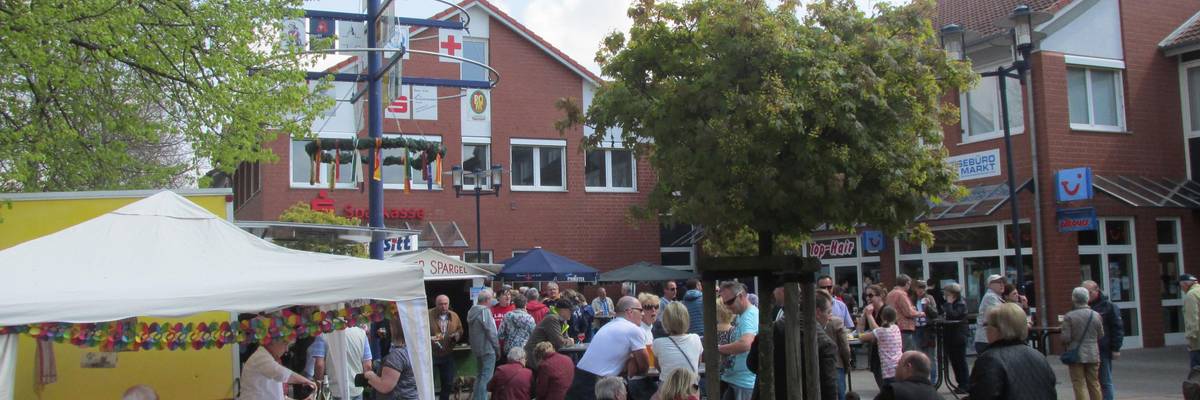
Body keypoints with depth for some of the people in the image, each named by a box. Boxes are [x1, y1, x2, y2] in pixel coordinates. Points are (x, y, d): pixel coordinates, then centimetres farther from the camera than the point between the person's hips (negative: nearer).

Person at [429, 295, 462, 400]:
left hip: (447, 355, 4)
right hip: (430, 354, -4)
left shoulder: (454, 316, 3)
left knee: (448, 382, 12)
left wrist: (457, 335, -9)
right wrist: (428, 338, -27)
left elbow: (460, 330, 13)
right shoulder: (428, 315, -10)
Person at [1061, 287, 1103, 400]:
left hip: (1076, 356, -3)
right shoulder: (1096, 315, -3)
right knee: (1094, 384, 14)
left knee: (1080, 385, 2)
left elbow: (1065, 338, -15)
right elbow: (1101, 336, 5)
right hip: (1093, 355, 3)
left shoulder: (1069, 316, -14)